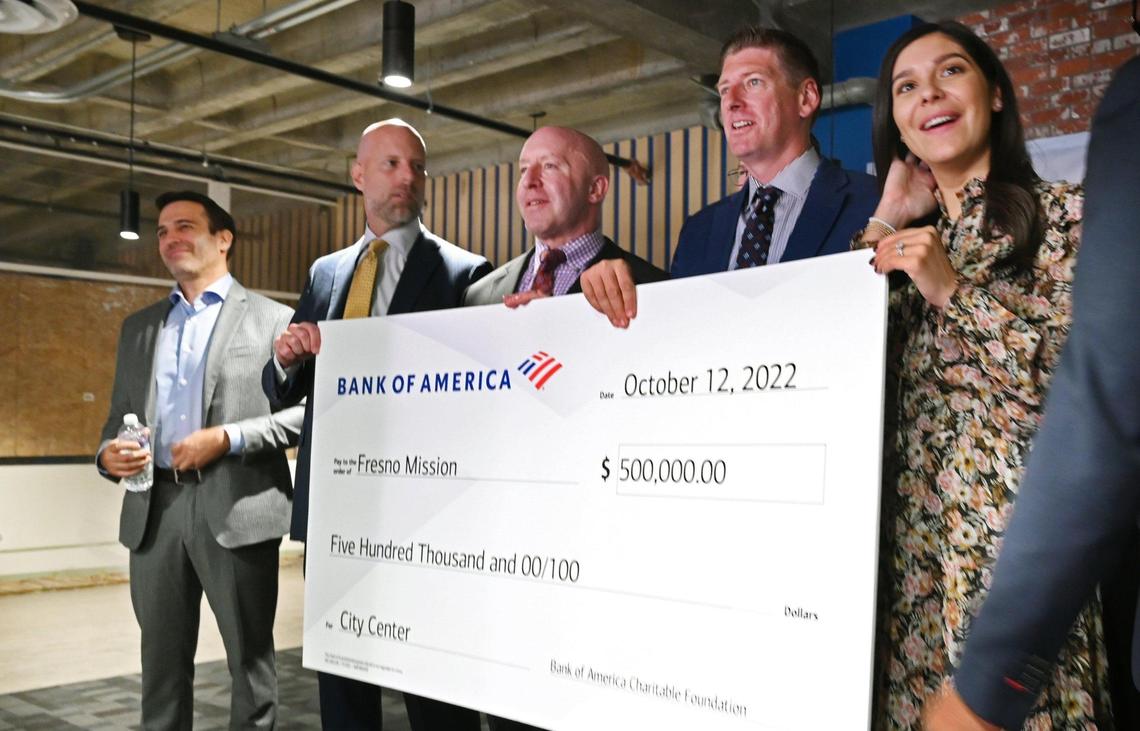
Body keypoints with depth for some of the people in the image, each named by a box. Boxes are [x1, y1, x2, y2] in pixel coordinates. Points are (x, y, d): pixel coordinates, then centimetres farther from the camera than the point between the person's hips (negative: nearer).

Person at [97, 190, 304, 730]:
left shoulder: (273, 319, 2)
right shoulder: (138, 327, 18)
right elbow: (120, 413, 19)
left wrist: (229, 438, -15)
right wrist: (108, 452, -3)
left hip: (236, 507, -4)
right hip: (155, 509, 5)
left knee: (249, 657, 5)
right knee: (161, 660, 13)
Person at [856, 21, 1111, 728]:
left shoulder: (1067, 213, 0)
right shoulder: (907, 241, 15)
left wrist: (954, 290, -15)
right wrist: (884, 221, 4)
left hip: (1016, 535, -4)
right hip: (909, 543, 4)